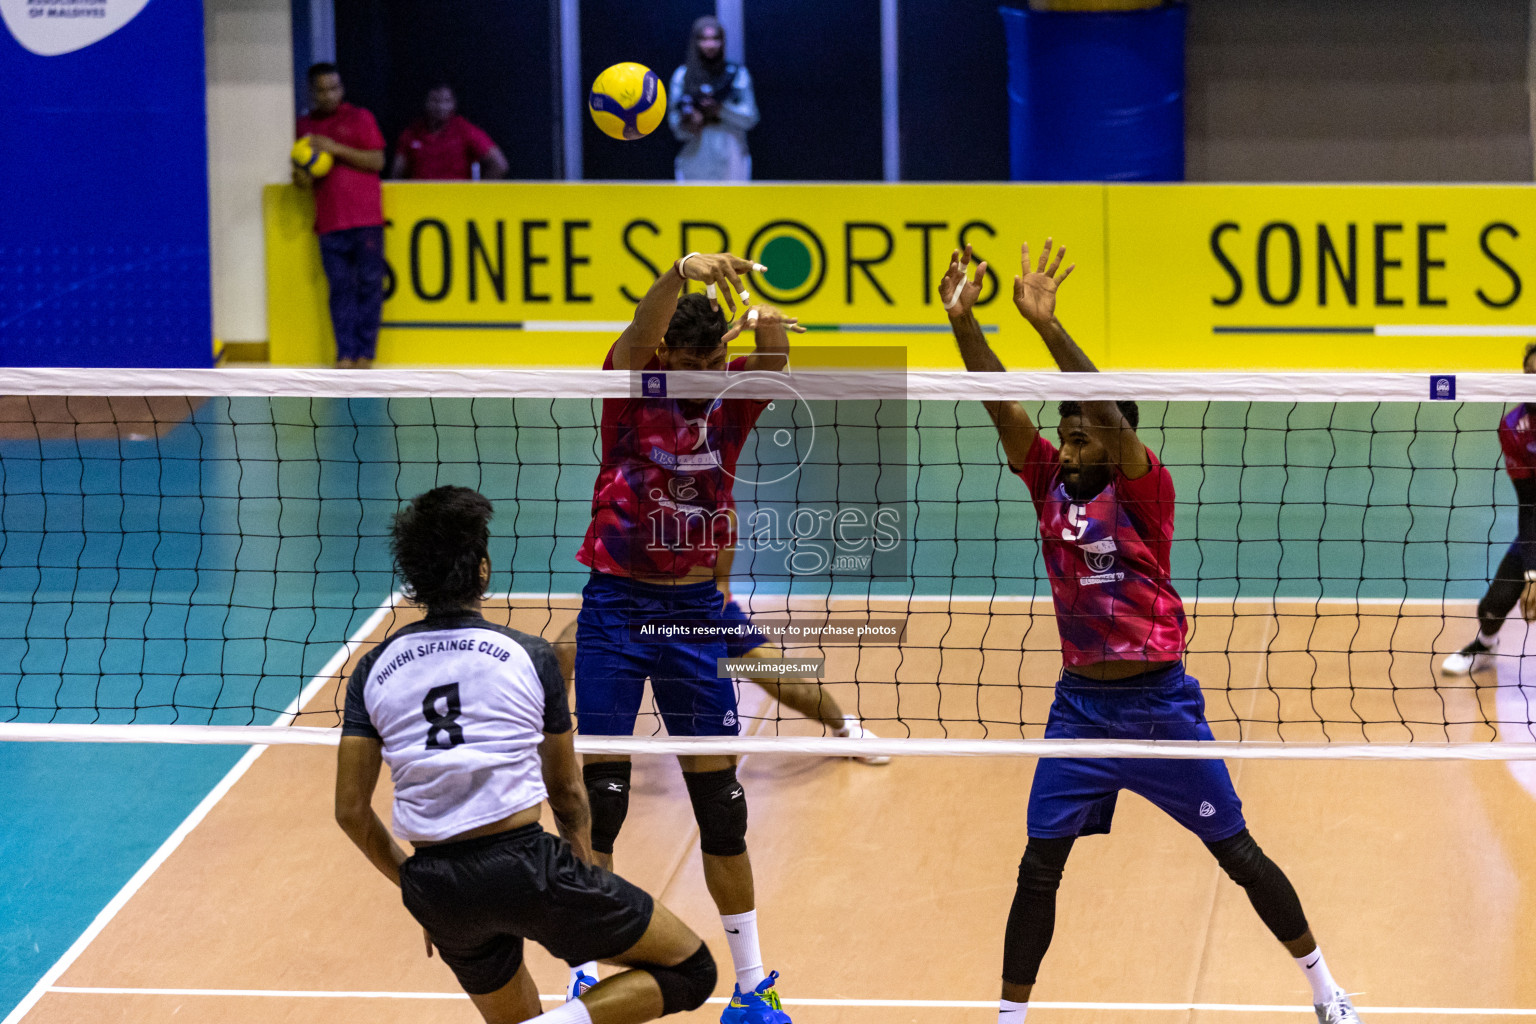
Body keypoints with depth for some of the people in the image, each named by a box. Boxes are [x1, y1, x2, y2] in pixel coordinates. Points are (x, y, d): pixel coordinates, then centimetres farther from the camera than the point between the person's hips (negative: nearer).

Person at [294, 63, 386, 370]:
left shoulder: (360, 118, 4)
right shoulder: (305, 125, 15)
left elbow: (377, 161, -5)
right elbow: (303, 168, 24)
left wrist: (336, 149, -12)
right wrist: (303, 178, 0)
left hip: (365, 218, -3)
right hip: (329, 221, 3)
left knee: (369, 284, -4)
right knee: (340, 289, -1)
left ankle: (365, 353, 1)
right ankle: (345, 354, 0)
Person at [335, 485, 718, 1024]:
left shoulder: (374, 670, 7)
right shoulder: (528, 656, 0)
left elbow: (351, 811, 6)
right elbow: (567, 793, 10)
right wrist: (586, 884, 26)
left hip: (432, 884, 5)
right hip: (524, 863, -5)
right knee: (690, 971, 7)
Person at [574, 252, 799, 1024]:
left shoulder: (730, 401, 2)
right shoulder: (630, 391, -8)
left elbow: (775, 356, -17)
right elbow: (640, 334, -30)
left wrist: (767, 325, -35)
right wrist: (683, 272, -46)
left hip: (696, 610, 2)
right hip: (616, 606, -2)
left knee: (720, 800, 5)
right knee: (600, 796, -4)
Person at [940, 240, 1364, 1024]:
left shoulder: (1144, 491, -12)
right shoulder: (1051, 484, 1)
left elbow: (1110, 413, -29)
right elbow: (1001, 405, -10)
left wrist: (1047, 324, -41)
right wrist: (963, 321, -25)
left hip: (1160, 702, -4)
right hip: (1080, 703, 4)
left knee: (1237, 852, 7)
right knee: (1039, 865, -1)